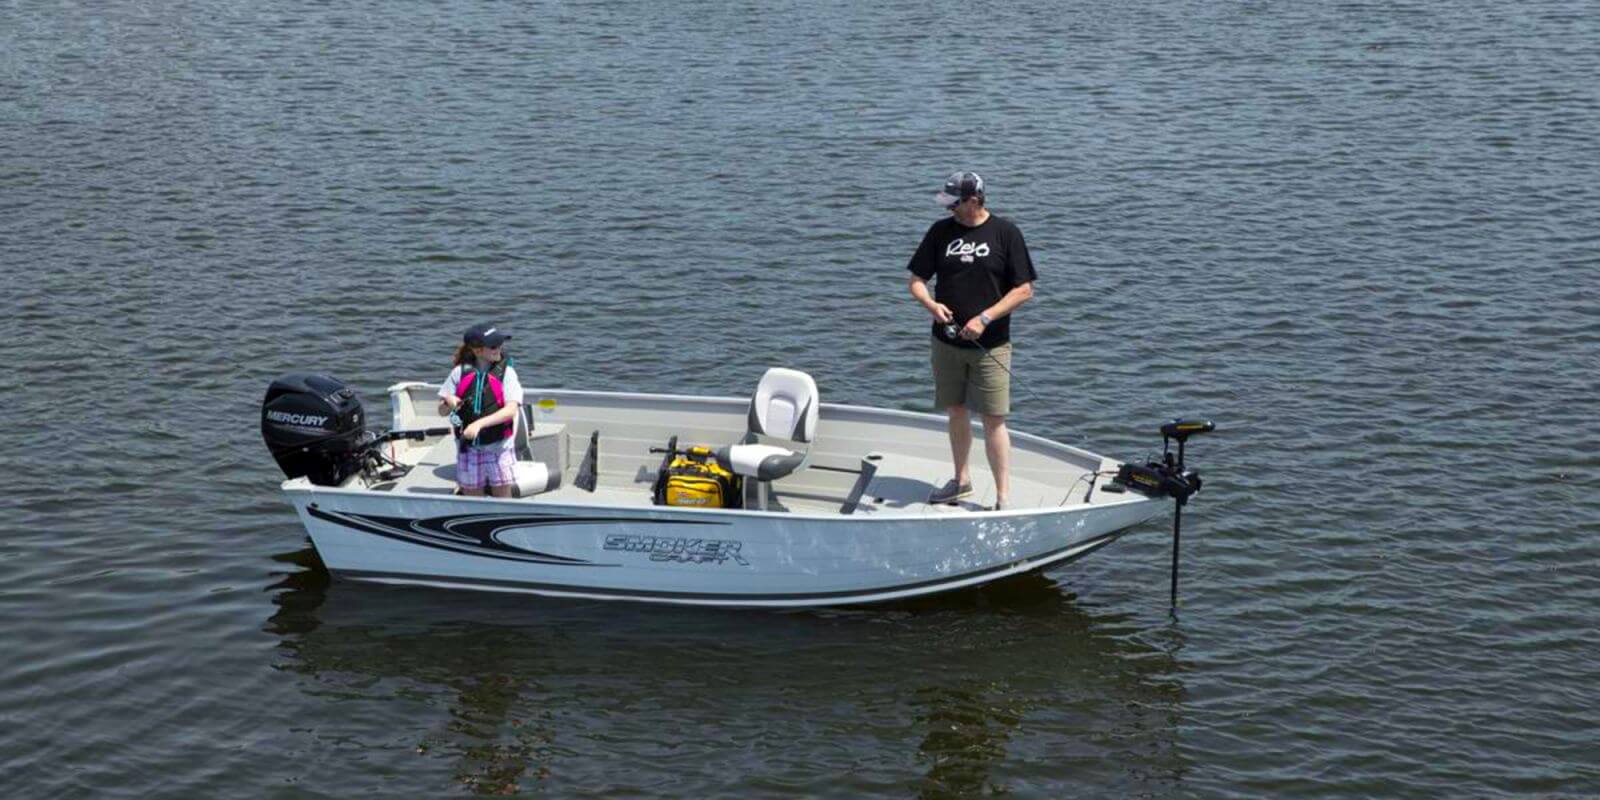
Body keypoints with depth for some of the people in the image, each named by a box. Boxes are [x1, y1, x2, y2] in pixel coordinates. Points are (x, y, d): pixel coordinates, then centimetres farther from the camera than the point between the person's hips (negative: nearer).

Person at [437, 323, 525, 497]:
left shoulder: (506, 372, -5)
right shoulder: (460, 372, 0)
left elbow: (511, 410, -16)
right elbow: (442, 410, 4)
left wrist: (480, 423, -29)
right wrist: (449, 403, -20)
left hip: (499, 447, -2)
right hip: (468, 449, 2)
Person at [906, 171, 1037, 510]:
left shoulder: (1005, 233, -6)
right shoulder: (941, 231, 4)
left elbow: (1024, 289, -7)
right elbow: (917, 280, 8)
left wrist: (985, 319, -16)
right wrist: (931, 304, -14)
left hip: (990, 344, -4)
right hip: (947, 340, 4)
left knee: (993, 420, -6)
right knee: (956, 412, 14)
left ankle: (1003, 498, -2)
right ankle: (962, 480, 32)